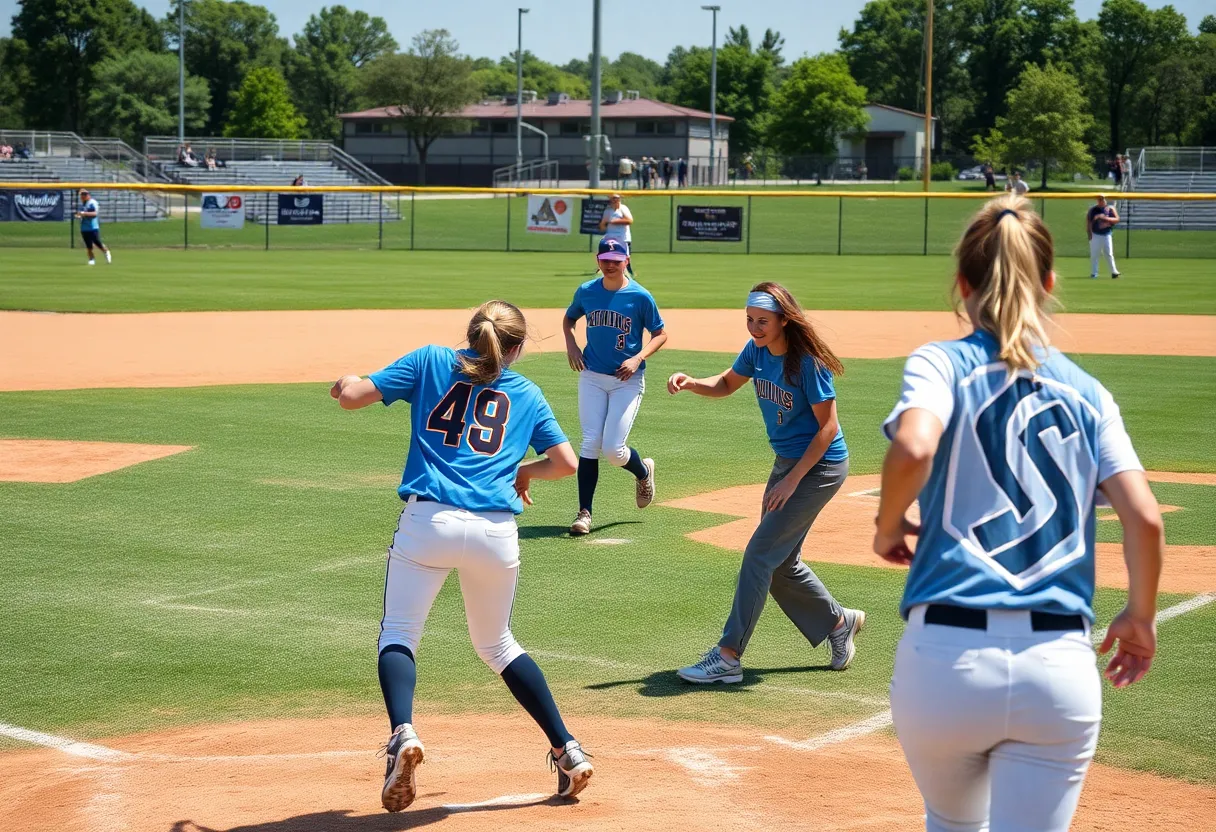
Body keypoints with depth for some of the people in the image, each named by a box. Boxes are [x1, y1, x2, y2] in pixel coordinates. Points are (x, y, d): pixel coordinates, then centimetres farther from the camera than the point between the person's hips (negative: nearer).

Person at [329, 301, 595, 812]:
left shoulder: (431, 361, 12)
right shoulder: (527, 393, 16)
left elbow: (352, 396, 7)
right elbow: (567, 462, 15)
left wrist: (345, 382, 30)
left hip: (428, 520, -2)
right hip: (496, 532, 2)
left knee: (397, 635, 7)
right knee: (497, 644, 22)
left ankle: (402, 733, -22)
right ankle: (566, 749, 18)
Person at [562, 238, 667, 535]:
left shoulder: (640, 296, -9)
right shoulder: (586, 291, 1)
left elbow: (660, 334, -1)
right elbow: (569, 319, 20)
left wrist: (638, 358, -16)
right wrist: (571, 346, 1)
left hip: (627, 380, -3)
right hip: (592, 377, 3)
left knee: (613, 449, -9)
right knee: (590, 444, -5)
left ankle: (643, 471, 26)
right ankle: (584, 512, 1)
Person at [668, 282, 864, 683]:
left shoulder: (808, 363, -23)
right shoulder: (757, 350, -1)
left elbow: (828, 428, -21)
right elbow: (726, 384, 13)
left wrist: (791, 481, -22)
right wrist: (690, 382, -9)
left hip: (820, 466, -9)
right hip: (787, 462, 9)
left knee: (761, 554, -12)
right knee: (780, 563, 14)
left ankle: (727, 657, -10)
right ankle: (839, 622, 35)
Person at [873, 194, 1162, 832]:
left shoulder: (942, 363, 2)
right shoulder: (1087, 392, 10)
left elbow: (913, 448, -20)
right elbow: (1144, 517, 0)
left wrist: (887, 526, 0)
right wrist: (1139, 618, 16)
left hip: (945, 658, -1)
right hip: (1061, 668, 1)